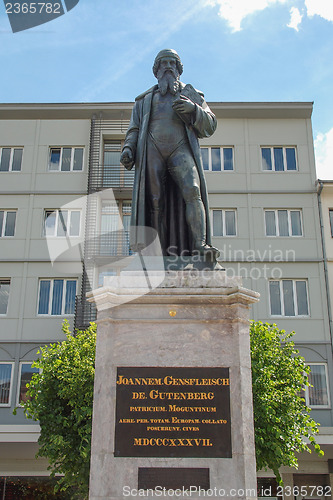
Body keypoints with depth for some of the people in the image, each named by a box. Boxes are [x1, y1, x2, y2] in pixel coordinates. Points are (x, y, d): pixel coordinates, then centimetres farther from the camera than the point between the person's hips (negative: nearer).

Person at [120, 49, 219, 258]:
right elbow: (134, 130, 23)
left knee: (192, 192, -24)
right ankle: (162, 252, -13)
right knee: (156, 201, -11)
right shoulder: (145, 100, 30)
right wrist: (128, 149, 2)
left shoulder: (192, 94, 27)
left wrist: (193, 109, -3)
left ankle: (200, 245, -34)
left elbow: (210, 126, 17)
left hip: (181, 149, -1)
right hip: (152, 149, 2)